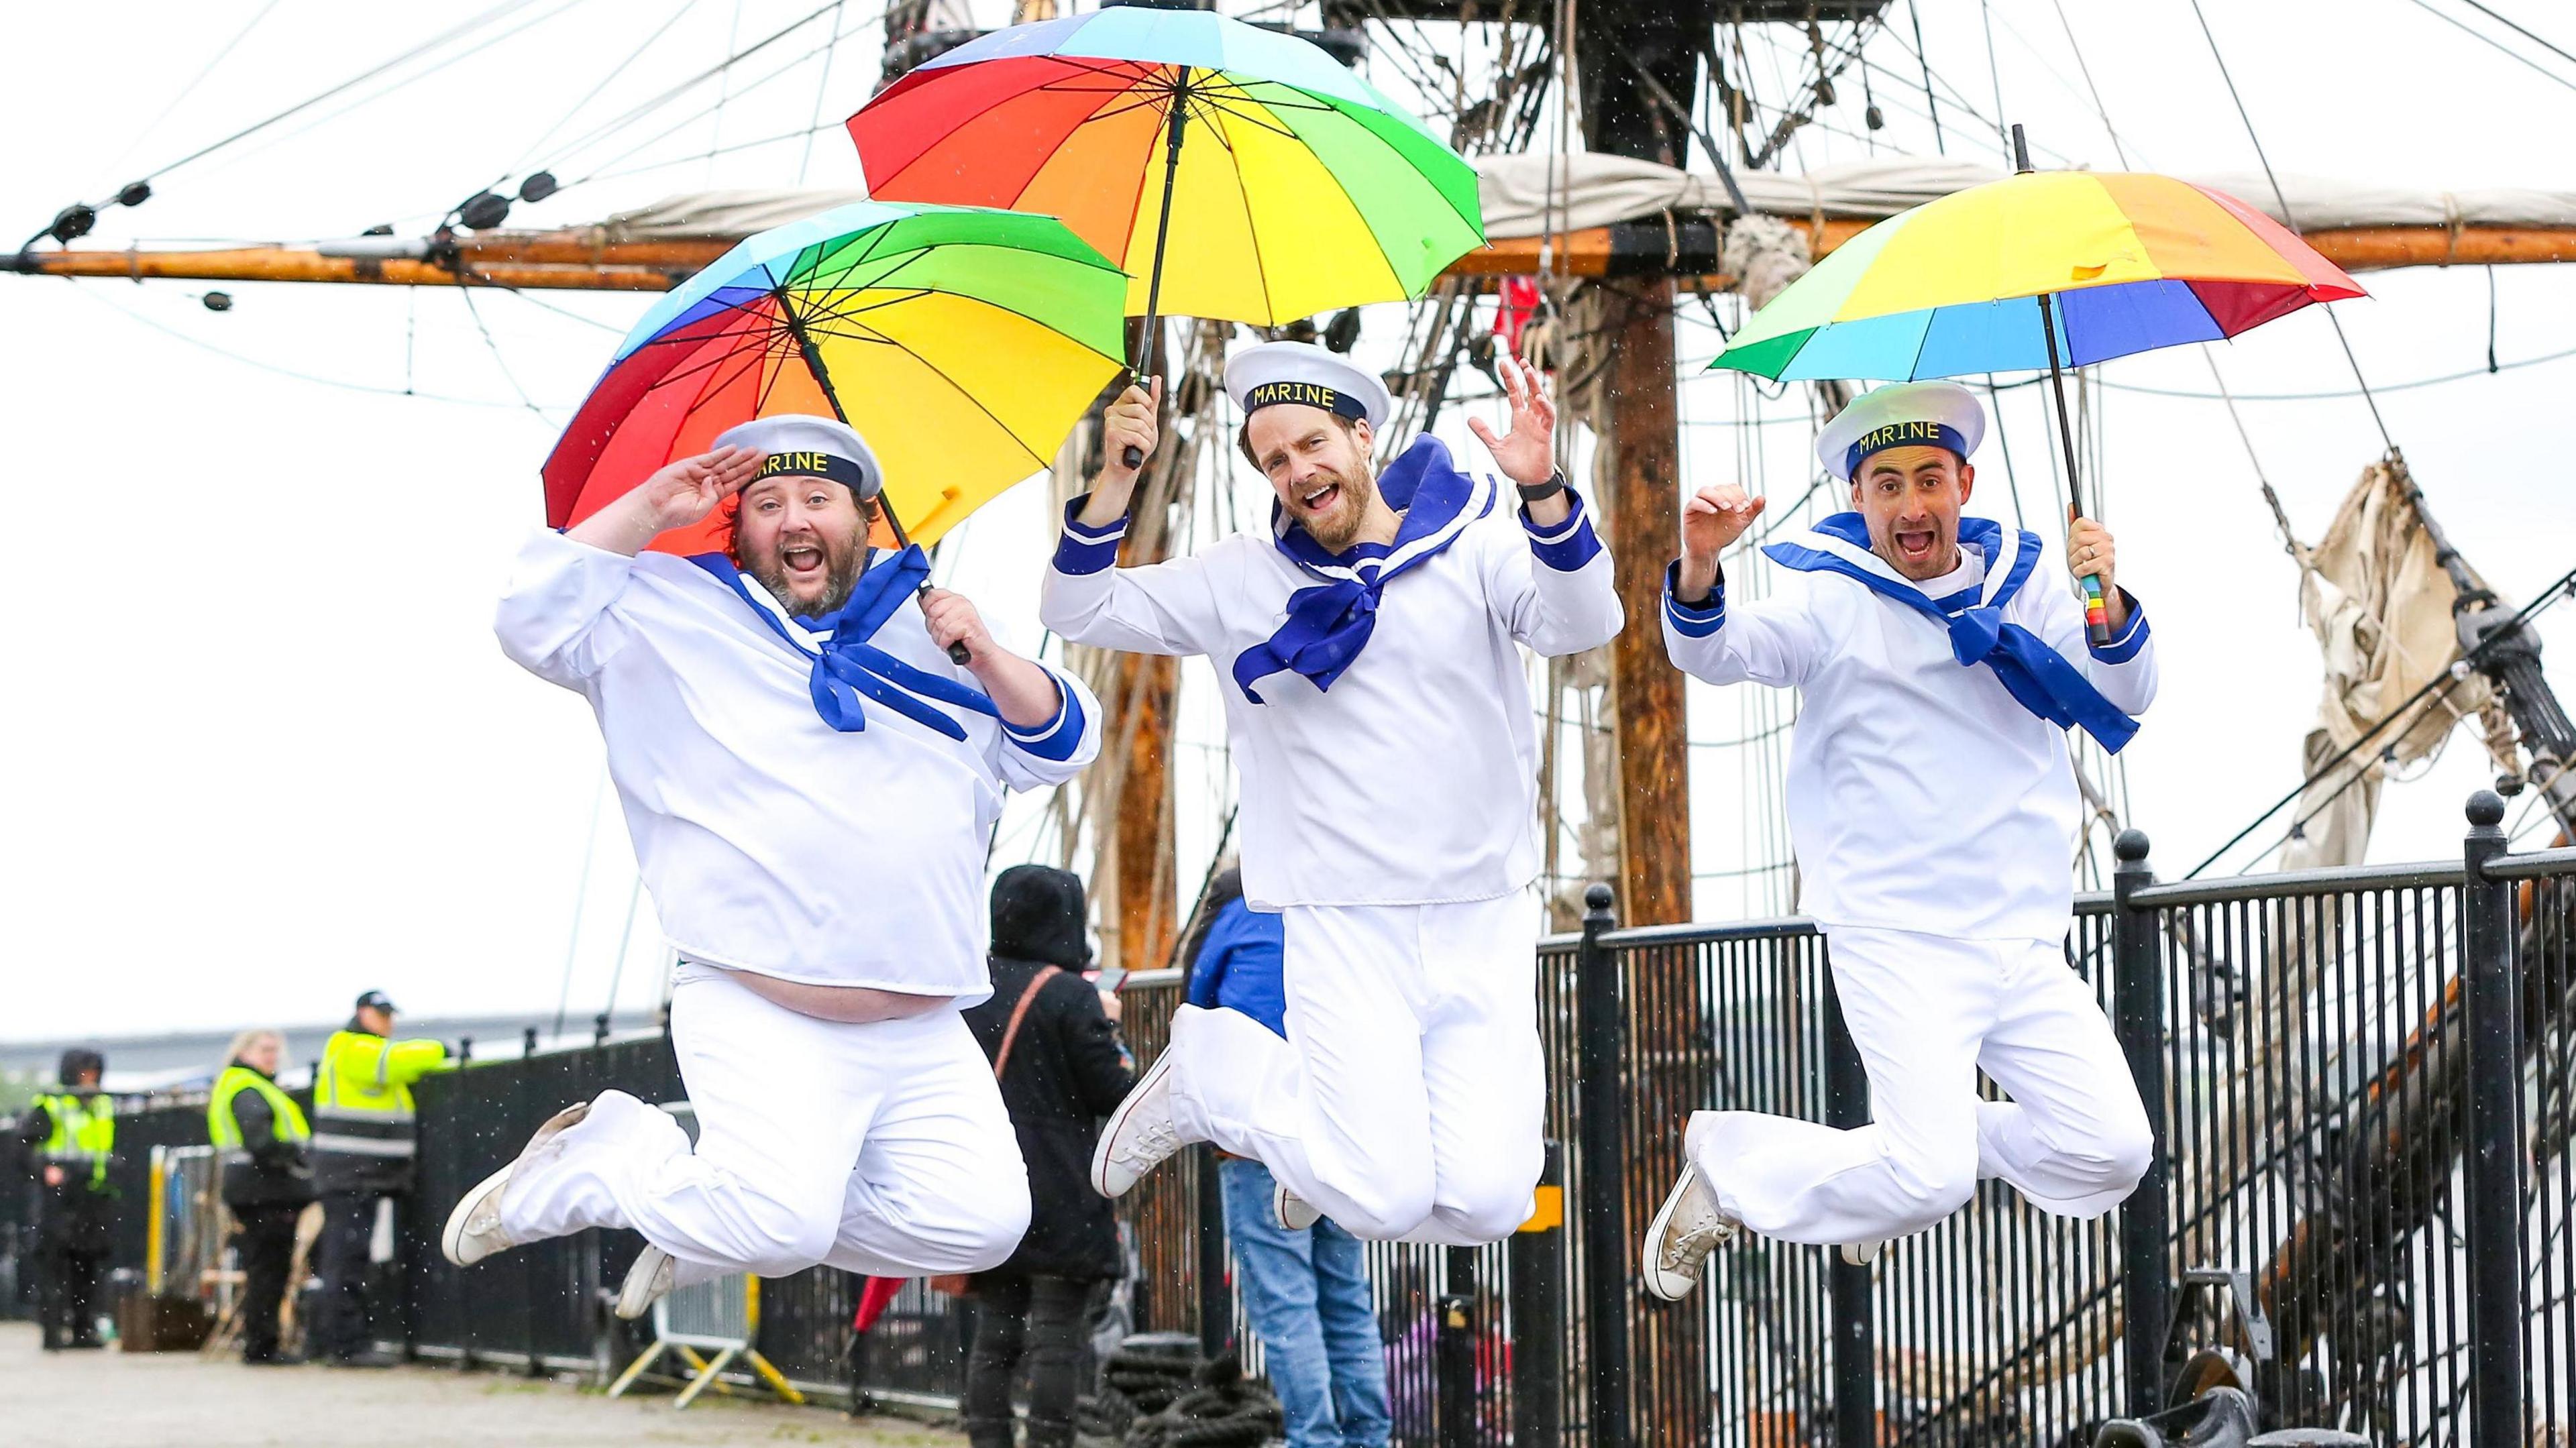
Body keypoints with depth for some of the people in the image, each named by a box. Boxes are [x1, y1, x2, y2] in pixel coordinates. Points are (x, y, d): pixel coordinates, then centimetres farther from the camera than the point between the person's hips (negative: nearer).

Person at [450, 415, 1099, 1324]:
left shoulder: (927, 623, 18)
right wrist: (648, 511, -4)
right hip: (761, 1017, -5)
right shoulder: (675, 615, 9)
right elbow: (538, 622, -2)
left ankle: (710, 1238, 11)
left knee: (981, 1224, -10)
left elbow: (1060, 746, 18)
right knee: (783, 1225, -23)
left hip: (925, 1035, 5)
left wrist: (986, 658, 0)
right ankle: (594, 1160, 7)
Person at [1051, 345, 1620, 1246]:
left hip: (1486, 924, 1)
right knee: (1386, 1199, -12)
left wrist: (1543, 491, -33)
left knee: (1485, 1203, -9)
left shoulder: (1475, 544, 1)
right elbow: (1076, 612, 6)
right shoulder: (1244, 580, 6)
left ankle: (1351, 1133, 26)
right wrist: (1114, 479, -10)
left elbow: (1583, 628, -16)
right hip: (1346, 931, -1)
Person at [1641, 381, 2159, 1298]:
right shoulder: (1833, 598, -3)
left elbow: (2123, 704, -2)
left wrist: (2107, 605, -23)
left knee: (2112, 1154, -3)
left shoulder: (2025, 581, 7)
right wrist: (1699, 569, -42)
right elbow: (1718, 652, -19)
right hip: (1896, 939, -5)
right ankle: (1728, 1162, 9)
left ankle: (1936, 1139, 22)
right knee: (1929, 1181, -16)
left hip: (2025, 942, 5)